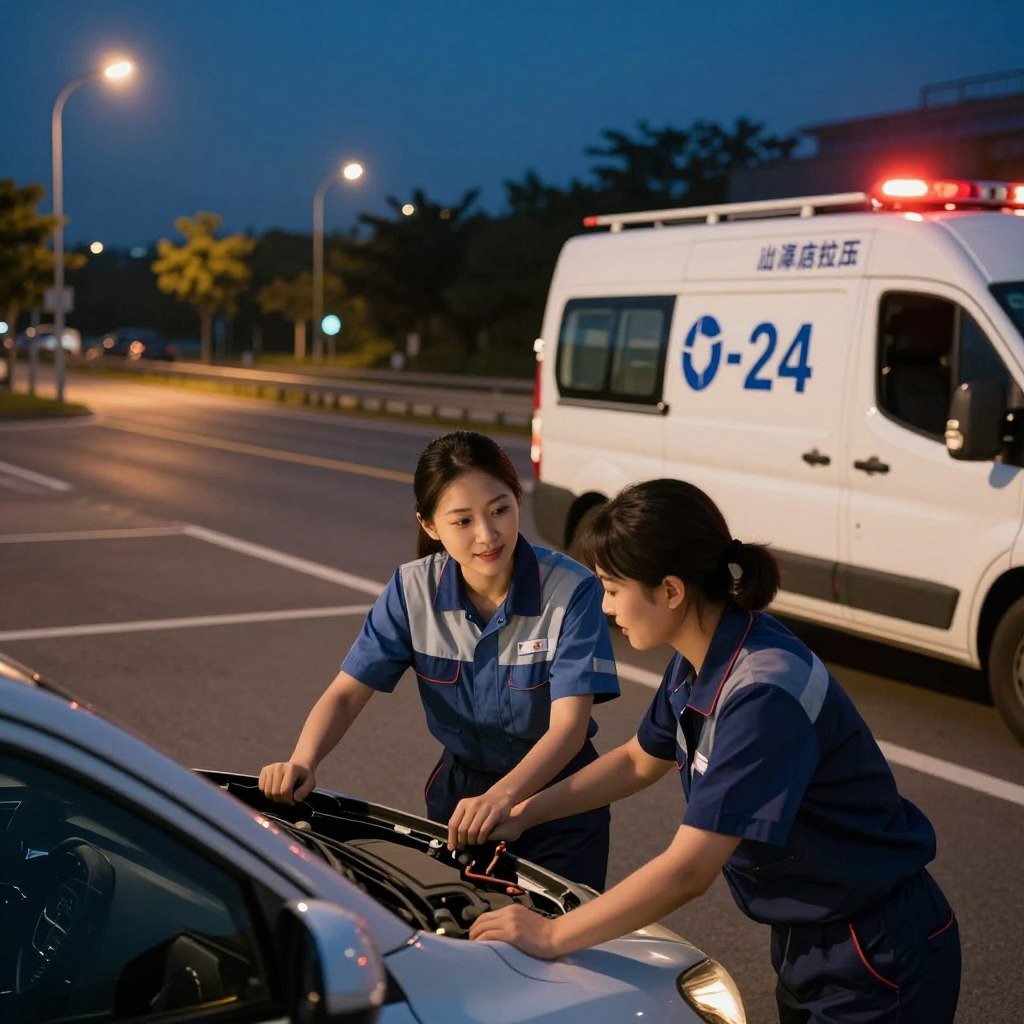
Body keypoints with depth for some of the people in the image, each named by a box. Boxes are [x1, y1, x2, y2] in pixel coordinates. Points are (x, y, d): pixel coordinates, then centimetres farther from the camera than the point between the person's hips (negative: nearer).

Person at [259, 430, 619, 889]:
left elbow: (569, 725, -29)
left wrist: (502, 796, -47)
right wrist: (302, 763, -33)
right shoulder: (413, 590, -11)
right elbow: (347, 693, -13)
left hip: (558, 798, -3)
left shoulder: (573, 591, -23)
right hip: (459, 786, 3)